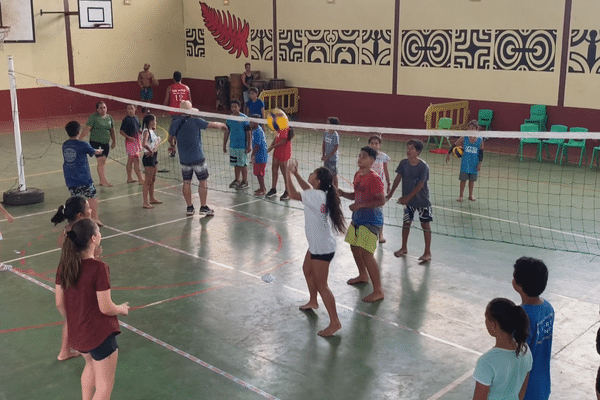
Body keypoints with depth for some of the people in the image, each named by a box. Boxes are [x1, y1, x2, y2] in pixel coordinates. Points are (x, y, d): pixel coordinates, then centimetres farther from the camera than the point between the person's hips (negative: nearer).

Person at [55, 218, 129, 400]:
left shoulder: (64, 265, -5)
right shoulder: (98, 268, -25)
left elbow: (59, 303, 3)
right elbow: (105, 308, -21)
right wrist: (122, 309, 0)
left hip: (76, 333, 7)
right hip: (100, 334, -7)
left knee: (91, 365, 35)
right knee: (104, 385, 9)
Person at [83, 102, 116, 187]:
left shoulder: (109, 118, 11)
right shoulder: (93, 117, -6)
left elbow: (112, 131, 20)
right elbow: (87, 129, -11)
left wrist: (114, 141, 21)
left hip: (106, 143, 5)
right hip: (96, 142, -5)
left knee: (103, 162, 9)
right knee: (101, 160, -12)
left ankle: (101, 181, 16)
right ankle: (104, 181, -11)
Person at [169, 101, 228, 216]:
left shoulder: (175, 123, 0)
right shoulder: (195, 121, -11)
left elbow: (170, 138, 15)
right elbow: (213, 125, -5)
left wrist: (172, 144, 38)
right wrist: (223, 125, 16)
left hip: (184, 159, 4)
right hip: (198, 158, -4)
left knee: (186, 182, 11)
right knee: (203, 182, 7)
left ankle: (189, 207, 15)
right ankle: (203, 207, 10)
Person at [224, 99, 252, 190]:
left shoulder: (244, 118, -9)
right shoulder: (229, 118, 7)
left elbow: (248, 133, -8)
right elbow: (227, 132, 15)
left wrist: (249, 145, -12)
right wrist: (224, 144, 14)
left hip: (242, 146, -5)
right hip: (232, 145, 5)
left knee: (243, 165, 2)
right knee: (236, 164, 14)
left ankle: (245, 182, 12)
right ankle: (237, 180, 26)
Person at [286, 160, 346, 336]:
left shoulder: (317, 196, -27)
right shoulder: (321, 194, -1)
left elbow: (293, 194, -24)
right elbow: (307, 189, 19)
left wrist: (288, 174, -12)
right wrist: (295, 173, 12)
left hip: (322, 249, -10)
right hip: (317, 244, 10)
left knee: (321, 285, -4)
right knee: (307, 269, 31)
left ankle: (335, 322, 2)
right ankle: (313, 301, 52)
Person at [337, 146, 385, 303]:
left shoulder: (374, 178, -19)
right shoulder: (358, 175, 9)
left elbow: (381, 200, -23)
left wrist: (360, 205, -26)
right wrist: (343, 193, 3)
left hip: (371, 221, -10)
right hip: (358, 218, 10)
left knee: (366, 253, -14)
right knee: (354, 246, 22)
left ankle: (378, 291, -6)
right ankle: (363, 275, 47)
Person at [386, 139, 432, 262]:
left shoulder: (423, 166, -18)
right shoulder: (404, 163, -4)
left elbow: (420, 185, -19)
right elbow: (398, 178, 4)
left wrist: (408, 197, -20)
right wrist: (390, 193, 1)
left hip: (422, 200, -5)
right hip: (407, 200, 5)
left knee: (425, 224, 1)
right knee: (406, 222, 13)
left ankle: (427, 252, 9)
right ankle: (404, 248, 30)